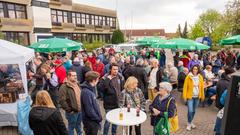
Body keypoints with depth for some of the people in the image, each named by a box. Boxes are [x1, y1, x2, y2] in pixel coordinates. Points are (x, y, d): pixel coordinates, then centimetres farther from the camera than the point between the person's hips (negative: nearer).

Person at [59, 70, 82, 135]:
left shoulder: (77, 84, 7)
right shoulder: (64, 87, -19)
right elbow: (62, 100, -24)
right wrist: (69, 110, -19)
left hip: (80, 110, 7)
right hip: (72, 112, -7)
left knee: (78, 126, 25)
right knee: (71, 127, 12)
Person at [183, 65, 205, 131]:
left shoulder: (200, 77, 3)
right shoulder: (188, 77, -7)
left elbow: (202, 87, 8)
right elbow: (185, 87, -7)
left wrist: (202, 96, 8)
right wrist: (184, 96, -10)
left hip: (197, 97, 4)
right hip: (190, 96, -3)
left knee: (194, 111, 13)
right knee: (190, 111, -7)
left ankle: (190, 122, 32)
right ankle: (189, 124, 13)